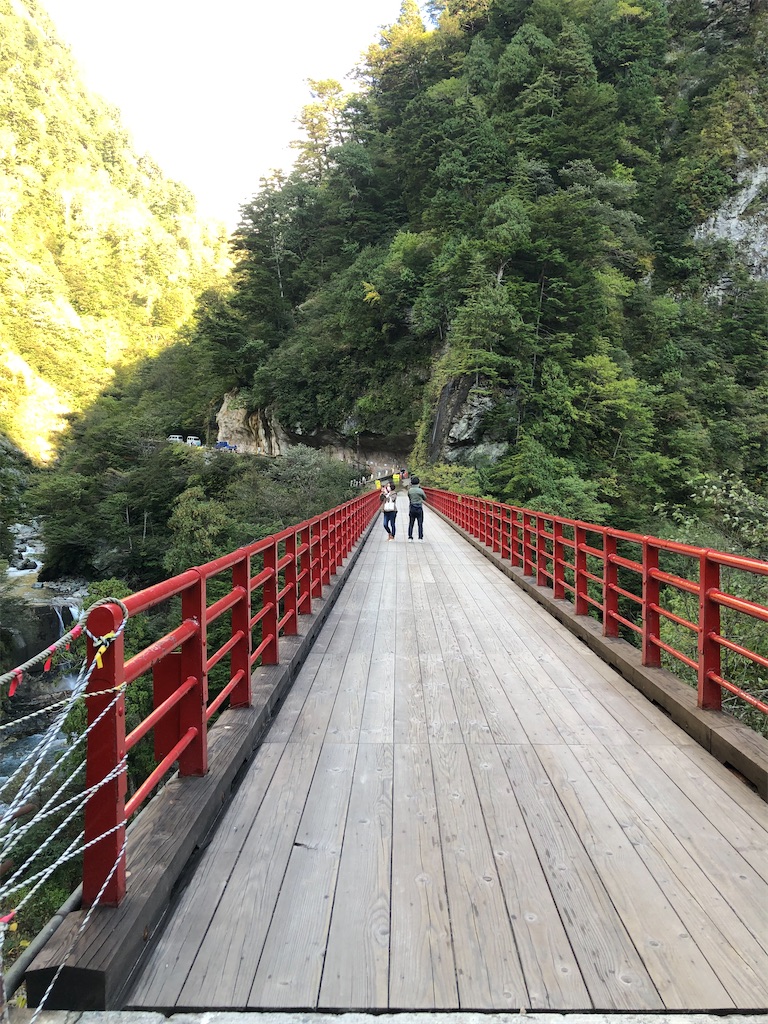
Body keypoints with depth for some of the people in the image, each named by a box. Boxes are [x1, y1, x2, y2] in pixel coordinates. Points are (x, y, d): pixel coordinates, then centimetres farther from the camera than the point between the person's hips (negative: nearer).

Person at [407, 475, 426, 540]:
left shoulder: (410, 490, -5)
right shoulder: (420, 490, -10)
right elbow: (424, 497, 4)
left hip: (412, 508, 2)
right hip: (419, 508, -2)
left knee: (411, 523, 9)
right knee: (420, 524, 5)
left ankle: (410, 537, 7)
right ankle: (420, 538, 4)